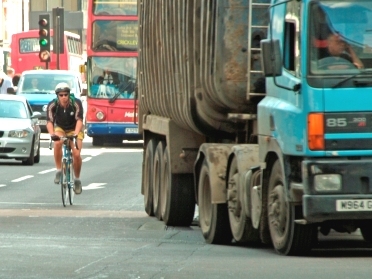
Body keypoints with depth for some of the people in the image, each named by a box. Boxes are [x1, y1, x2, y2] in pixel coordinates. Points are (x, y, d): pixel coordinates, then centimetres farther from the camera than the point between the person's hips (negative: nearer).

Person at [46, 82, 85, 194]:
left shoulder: (76, 103, -26)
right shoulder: (52, 105, -24)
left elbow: (79, 120, -36)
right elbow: (49, 121, -32)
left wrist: (76, 133, -54)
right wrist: (52, 134, -52)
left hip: (74, 130, -1)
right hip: (60, 129, 1)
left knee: (76, 154, -19)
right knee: (57, 143, -34)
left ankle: (77, 180, 4)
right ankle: (59, 171, -19)